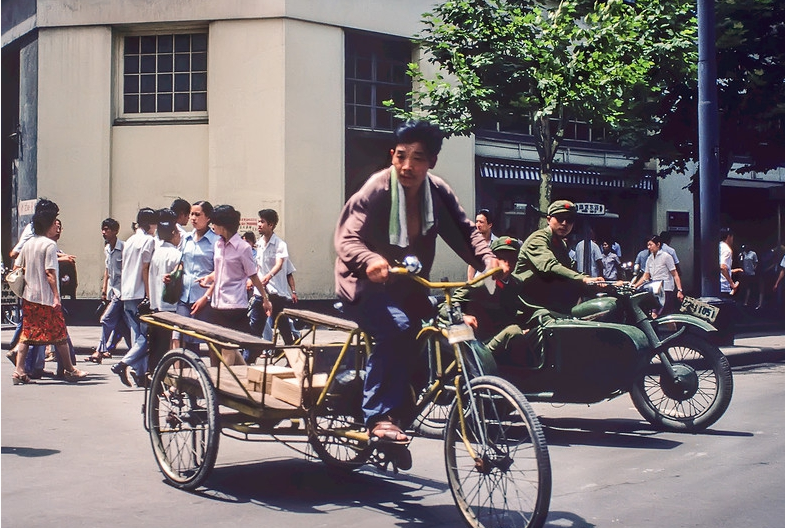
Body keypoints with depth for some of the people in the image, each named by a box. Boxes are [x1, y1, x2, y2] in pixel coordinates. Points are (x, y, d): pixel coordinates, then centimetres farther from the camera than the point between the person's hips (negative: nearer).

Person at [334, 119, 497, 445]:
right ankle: (380, 417, -24)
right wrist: (370, 260, -47)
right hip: (366, 284, -6)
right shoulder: (376, 190, -20)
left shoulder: (438, 192, -5)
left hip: (406, 288, 7)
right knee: (398, 328, -32)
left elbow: (464, 231, -6)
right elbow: (346, 237, -26)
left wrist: (488, 260, -26)